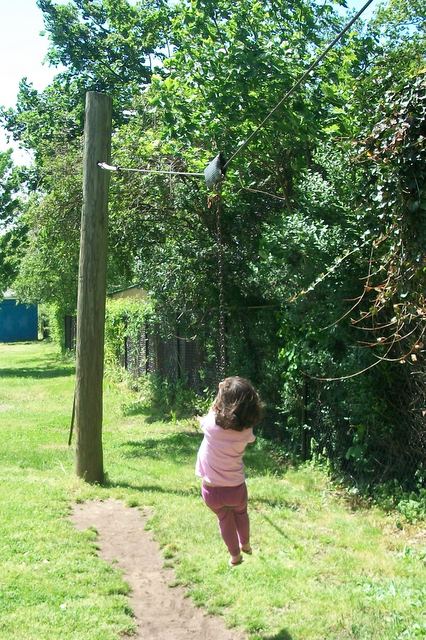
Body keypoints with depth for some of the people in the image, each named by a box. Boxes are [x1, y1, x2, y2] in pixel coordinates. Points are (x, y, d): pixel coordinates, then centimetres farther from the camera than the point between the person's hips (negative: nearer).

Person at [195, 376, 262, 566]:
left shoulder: (212, 425, -26)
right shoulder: (245, 431, -21)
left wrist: (220, 395, -1)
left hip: (212, 490, -1)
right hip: (236, 488, 1)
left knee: (225, 519, 28)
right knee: (241, 513, 33)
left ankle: (235, 555, 44)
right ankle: (245, 544, 56)